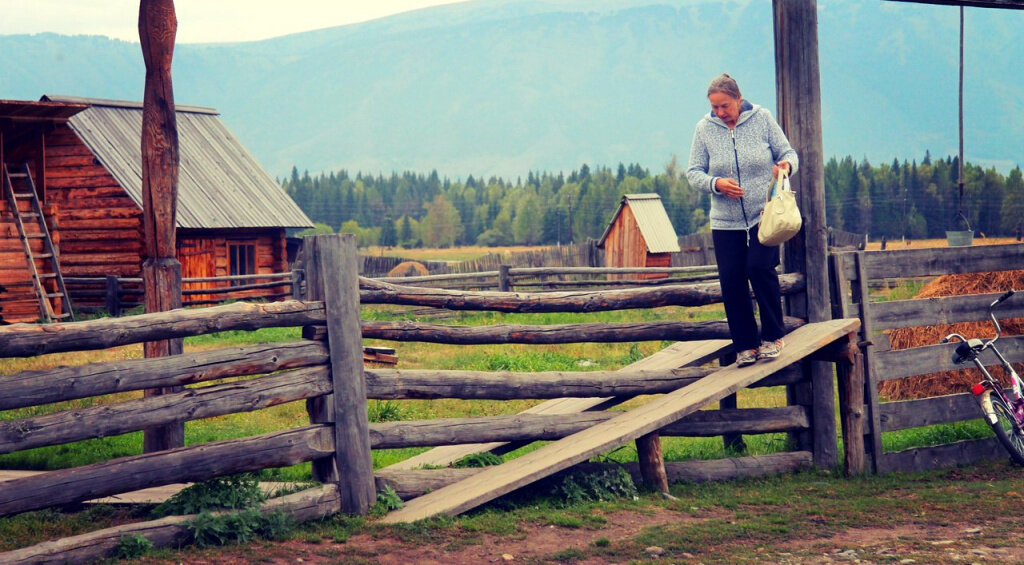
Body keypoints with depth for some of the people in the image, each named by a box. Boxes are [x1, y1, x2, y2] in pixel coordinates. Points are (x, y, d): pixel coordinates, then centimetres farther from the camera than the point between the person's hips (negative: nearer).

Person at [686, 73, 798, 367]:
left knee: (760, 267, -17)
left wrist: (786, 164, -19)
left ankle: (773, 336, 1)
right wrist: (715, 183, -17)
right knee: (731, 281, -3)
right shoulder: (705, 128, 0)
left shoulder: (762, 118, -2)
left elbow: (788, 152, 4)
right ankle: (746, 345, 11)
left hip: (765, 214, -2)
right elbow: (693, 172, 2)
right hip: (726, 221, 2)